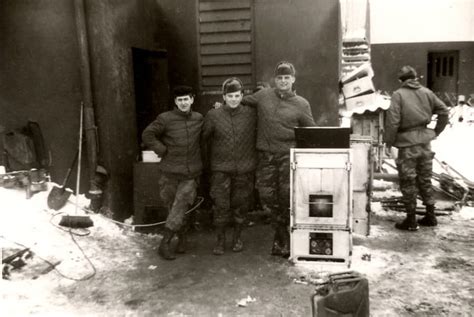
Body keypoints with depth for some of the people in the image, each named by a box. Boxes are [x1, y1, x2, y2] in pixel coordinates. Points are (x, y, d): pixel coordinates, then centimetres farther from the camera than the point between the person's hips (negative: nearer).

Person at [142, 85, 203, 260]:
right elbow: (147, 135, -4)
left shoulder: (199, 118, 5)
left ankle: (164, 244, 1)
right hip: (170, 173, -1)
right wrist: (163, 151, -8)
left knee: (179, 208, -8)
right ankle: (182, 238, 30)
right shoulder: (165, 118, -6)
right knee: (172, 207, 10)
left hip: (190, 174, 1)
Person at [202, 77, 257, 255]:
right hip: (220, 169, -1)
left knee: (240, 204, 10)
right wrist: (209, 159, 10)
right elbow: (205, 138, 8)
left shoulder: (251, 114, -1)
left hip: (244, 168, 1)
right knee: (220, 205, -1)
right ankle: (220, 240, 15)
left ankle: (237, 237, 29)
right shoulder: (213, 115, -3)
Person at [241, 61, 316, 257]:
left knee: (287, 195, -4)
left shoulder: (301, 104, 4)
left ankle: (280, 239, 16)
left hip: (289, 155, -2)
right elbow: (242, 101, 25)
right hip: (266, 155, 2)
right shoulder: (263, 95, 9)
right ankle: (282, 236, 22)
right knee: (267, 195, 3)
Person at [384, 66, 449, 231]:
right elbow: (444, 112, 8)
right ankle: (430, 216, 25)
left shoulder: (398, 95, -10)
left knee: (408, 183, 4)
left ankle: (411, 220, 10)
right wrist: (436, 131, 17)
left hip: (407, 144, -5)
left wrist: (388, 141, -7)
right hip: (425, 142, 6)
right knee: (425, 180, 17)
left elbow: (392, 121, -17)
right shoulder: (427, 93, 6)